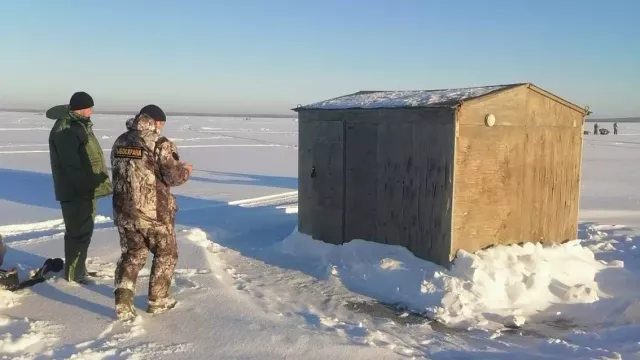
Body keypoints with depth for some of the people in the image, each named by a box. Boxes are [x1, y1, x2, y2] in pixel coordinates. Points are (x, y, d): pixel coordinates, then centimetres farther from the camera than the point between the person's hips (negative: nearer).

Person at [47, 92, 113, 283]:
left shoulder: (80, 125, 16)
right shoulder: (65, 129, -18)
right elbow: (71, 165, -24)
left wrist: (92, 185, 22)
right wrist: (87, 187, -24)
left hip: (85, 190, 10)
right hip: (75, 191, -10)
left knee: (84, 231, 17)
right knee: (79, 232, -4)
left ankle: (79, 270, 29)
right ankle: (74, 275, 5)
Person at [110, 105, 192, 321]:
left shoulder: (120, 142, 8)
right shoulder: (160, 143, -13)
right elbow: (174, 176, -15)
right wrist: (185, 170, 8)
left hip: (124, 210, 6)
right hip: (154, 212, -6)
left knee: (132, 254, 19)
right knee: (166, 253, 15)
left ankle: (123, 300, 6)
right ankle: (158, 300, 22)